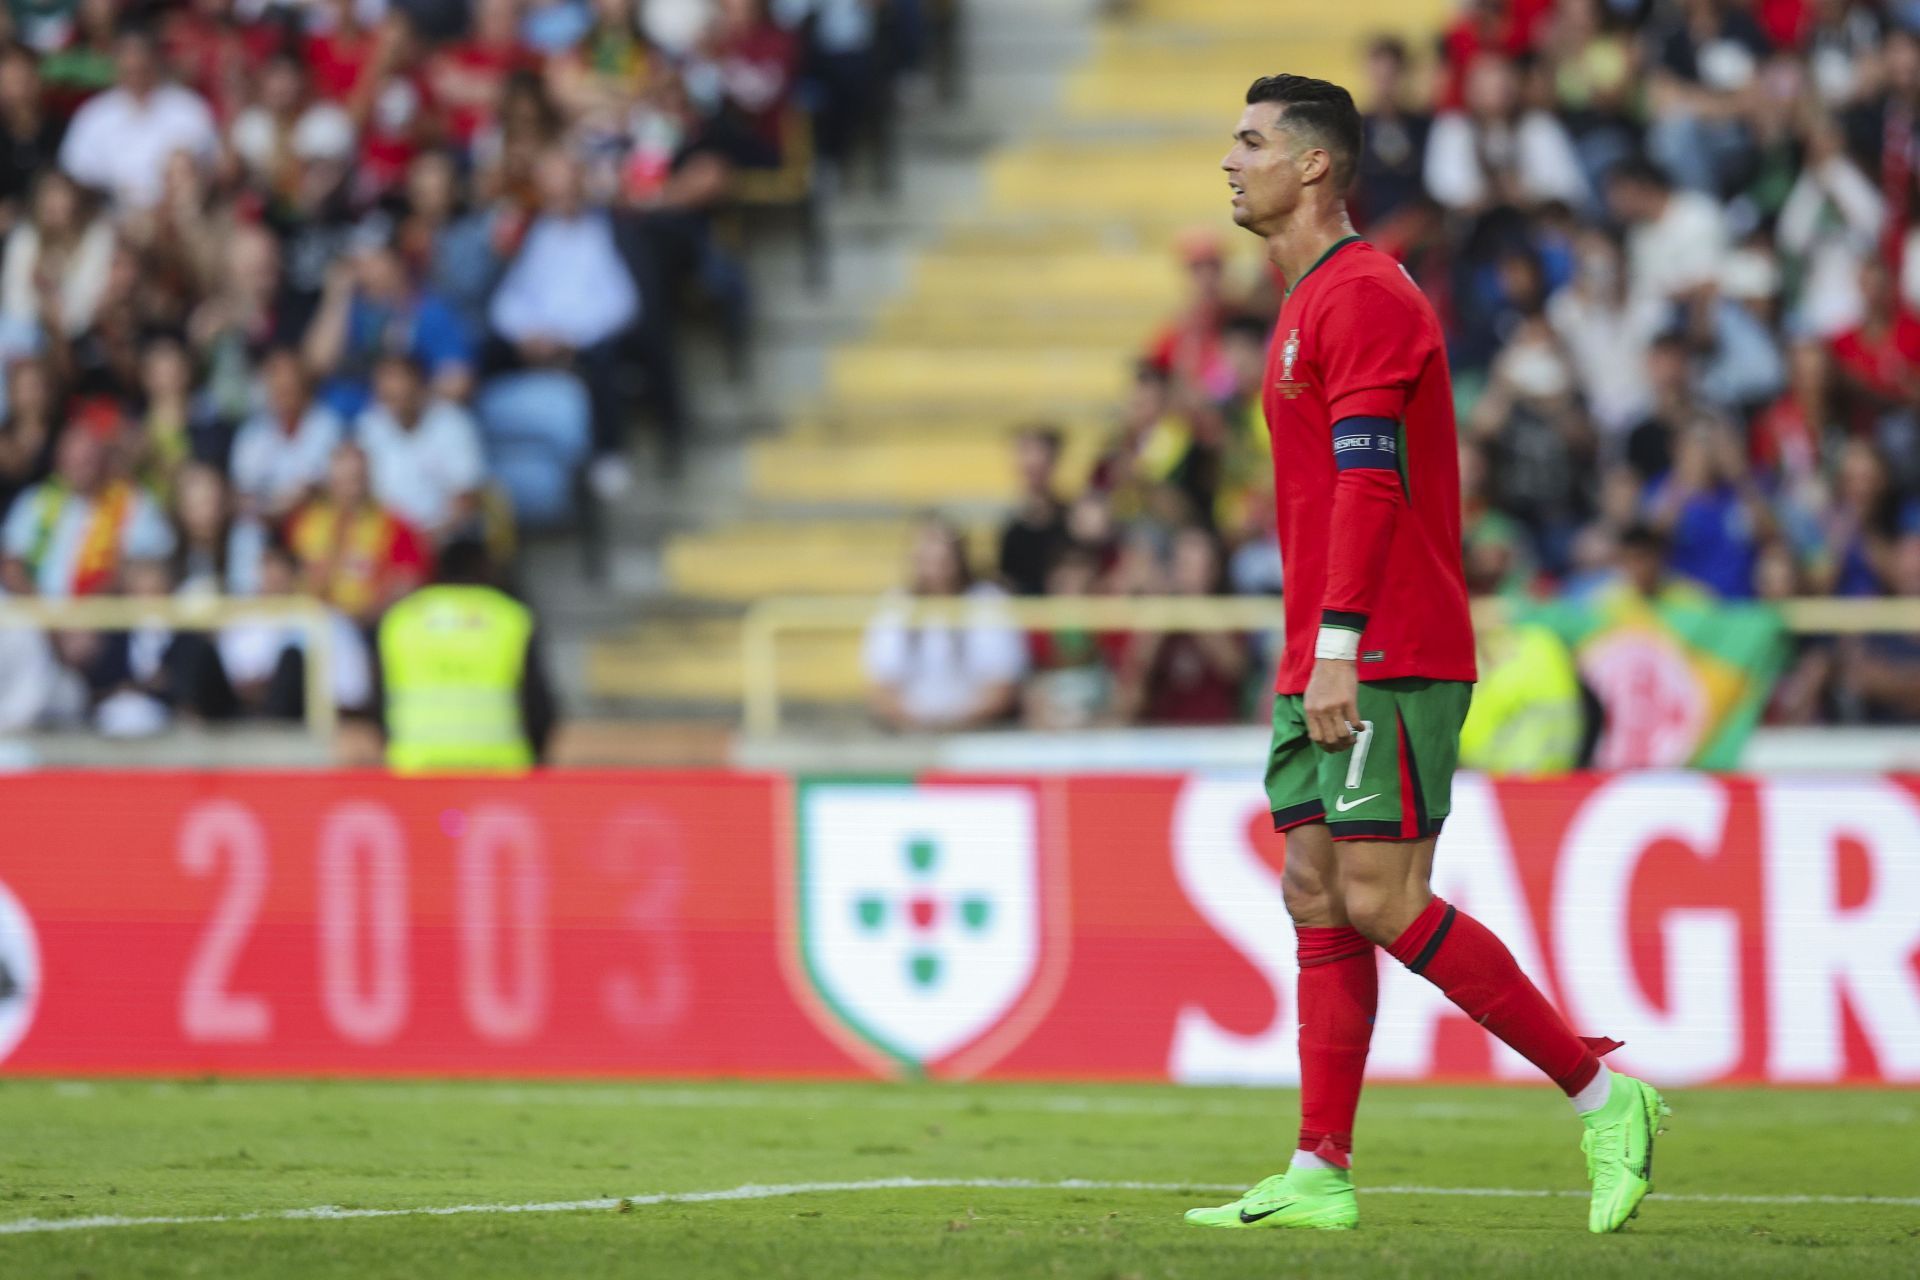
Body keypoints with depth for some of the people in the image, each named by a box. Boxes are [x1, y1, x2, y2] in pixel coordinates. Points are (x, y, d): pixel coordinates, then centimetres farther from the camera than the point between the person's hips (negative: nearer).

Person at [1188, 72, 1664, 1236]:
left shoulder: (1364, 297, -11)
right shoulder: (1317, 304, 21)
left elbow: (1370, 481, -20)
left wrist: (1338, 650, -25)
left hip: (1384, 659, -10)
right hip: (1331, 666, 10)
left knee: (1380, 903, -12)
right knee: (1317, 897, 4)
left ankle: (1603, 1096, -7)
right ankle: (1322, 1175, 2)